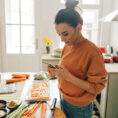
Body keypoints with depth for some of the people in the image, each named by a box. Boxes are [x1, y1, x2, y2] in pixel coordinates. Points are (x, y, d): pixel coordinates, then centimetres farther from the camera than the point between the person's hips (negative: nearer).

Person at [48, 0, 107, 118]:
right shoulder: (67, 46, -3)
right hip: (63, 99, 6)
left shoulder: (92, 51, -23)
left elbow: (96, 87, -20)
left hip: (79, 108, -5)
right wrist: (57, 72, -10)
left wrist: (68, 76, -29)